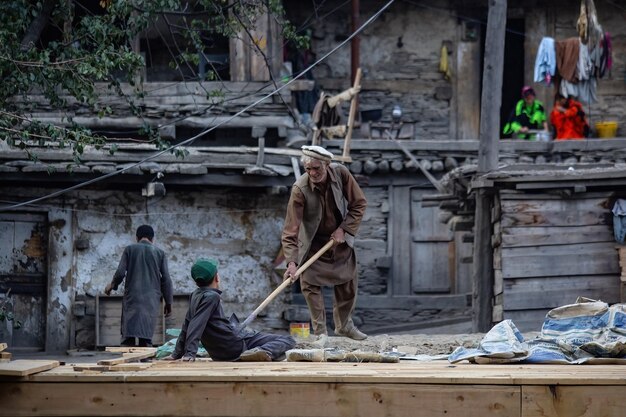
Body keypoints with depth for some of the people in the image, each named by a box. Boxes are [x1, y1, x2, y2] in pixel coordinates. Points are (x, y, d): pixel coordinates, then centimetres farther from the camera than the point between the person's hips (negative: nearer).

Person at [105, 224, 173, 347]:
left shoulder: (130, 249, 4)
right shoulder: (159, 253, 7)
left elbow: (120, 273, -2)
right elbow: (166, 279, 4)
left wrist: (112, 285, 18)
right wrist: (168, 302, 12)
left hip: (132, 297, -1)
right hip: (152, 300, 1)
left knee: (127, 337, -2)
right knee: (146, 336, 2)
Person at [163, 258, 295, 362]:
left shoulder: (196, 296, 9)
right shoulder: (211, 296, -14)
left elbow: (187, 326, 14)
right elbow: (196, 326, -24)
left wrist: (177, 354, 21)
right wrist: (190, 354, -30)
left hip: (219, 354, 9)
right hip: (235, 347, -9)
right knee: (288, 341, -13)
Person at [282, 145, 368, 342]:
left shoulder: (341, 173, -21)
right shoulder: (300, 189, -30)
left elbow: (359, 204, -9)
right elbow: (290, 229, -31)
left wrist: (344, 229, -18)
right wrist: (292, 262, -38)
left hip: (340, 238, 3)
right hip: (313, 243, -3)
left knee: (347, 282, 11)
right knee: (310, 284, -11)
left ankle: (344, 325, 31)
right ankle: (320, 332, 3)